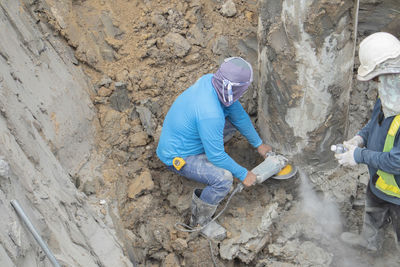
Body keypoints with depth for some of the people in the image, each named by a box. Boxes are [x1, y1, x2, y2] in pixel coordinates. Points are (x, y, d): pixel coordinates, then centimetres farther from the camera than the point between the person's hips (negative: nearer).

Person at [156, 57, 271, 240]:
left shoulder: (211, 80, -11)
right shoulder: (210, 114, -38)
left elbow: (238, 113, 2)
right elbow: (216, 156, -27)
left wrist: (258, 144, 13)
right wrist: (243, 174, -13)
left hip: (181, 136, 9)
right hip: (178, 156, -9)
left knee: (233, 120, 9)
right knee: (224, 179, -28)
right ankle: (200, 220, -3)